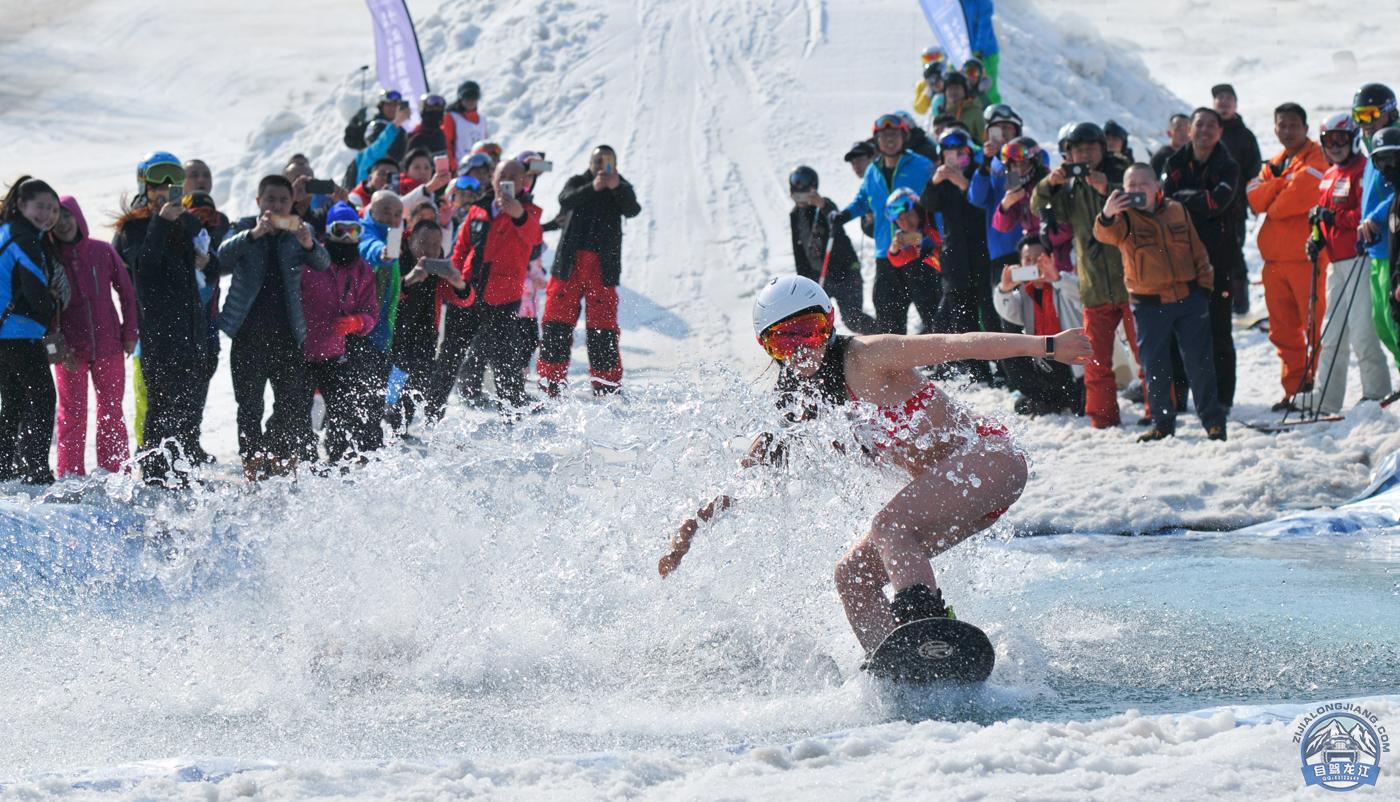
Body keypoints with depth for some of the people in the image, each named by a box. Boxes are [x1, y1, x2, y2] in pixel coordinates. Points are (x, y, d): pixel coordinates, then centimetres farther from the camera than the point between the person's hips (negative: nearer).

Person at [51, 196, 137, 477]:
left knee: (112, 413, 6)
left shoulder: (103, 252, 0)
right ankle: (71, 475, 6)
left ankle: (114, 473, 13)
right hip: (70, 351, -1)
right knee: (72, 414, 0)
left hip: (109, 346, 1)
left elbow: (127, 293, 7)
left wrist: (129, 334, 2)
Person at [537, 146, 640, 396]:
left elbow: (632, 210, -12)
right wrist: (593, 188, -29)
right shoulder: (577, 183, 9)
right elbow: (566, 201, -12)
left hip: (603, 267, -1)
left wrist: (617, 188, -31)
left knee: (603, 329, -5)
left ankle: (607, 388, 1)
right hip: (569, 264, 1)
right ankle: (551, 385, 5)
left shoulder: (621, 189, 9)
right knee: (557, 322, -2)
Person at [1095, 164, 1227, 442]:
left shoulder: (1177, 211, 5)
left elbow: (1197, 250, 13)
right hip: (1149, 304, -1)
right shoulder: (1125, 217, -4)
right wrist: (1107, 216, -50)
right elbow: (1106, 234, -28)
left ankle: (1213, 420, 15)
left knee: (1200, 362, 5)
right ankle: (1162, 423, 19)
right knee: (1155, 367, 5)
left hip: (1189, 297, 1)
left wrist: (1204, 284, 7)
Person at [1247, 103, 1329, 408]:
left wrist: (1274, 209, 1)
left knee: (1314, 326, -7)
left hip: (1306, 256, -7)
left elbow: (1300, 195, -16)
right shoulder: (1274, 164, 20)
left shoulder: (1315, 159, -2)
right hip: (1275, 258, 7)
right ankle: (1294, 388, 14)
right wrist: (1279, 179, -10)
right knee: (1283, 330, 8)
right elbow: (1254, 199, 4)